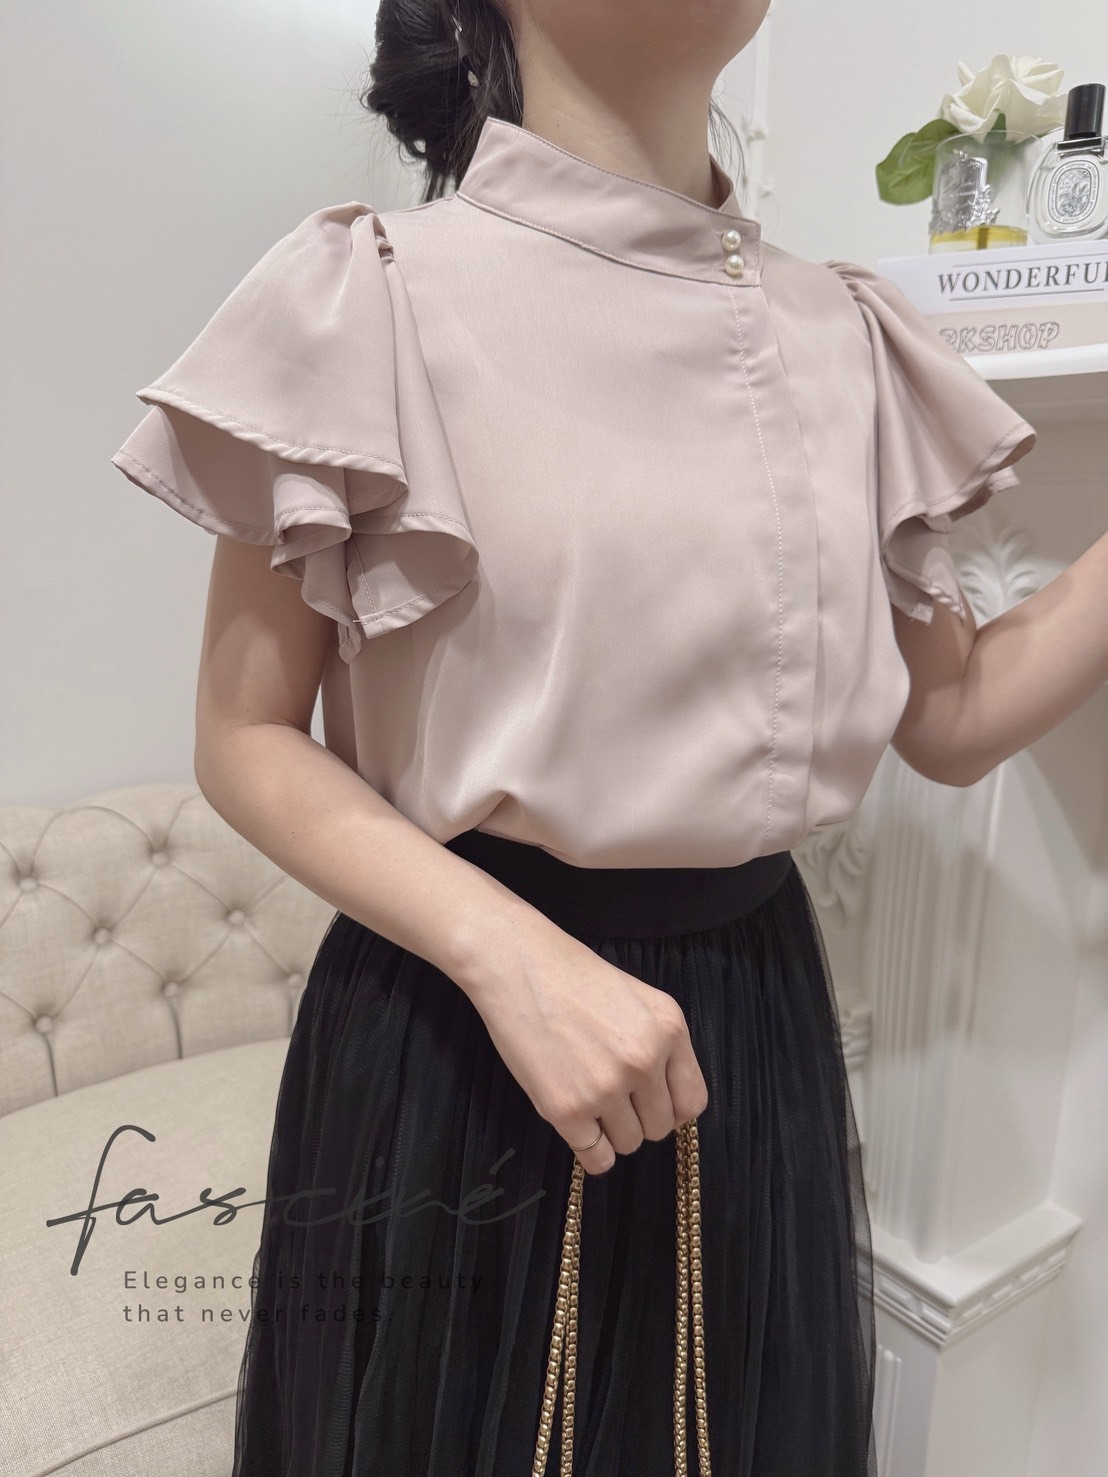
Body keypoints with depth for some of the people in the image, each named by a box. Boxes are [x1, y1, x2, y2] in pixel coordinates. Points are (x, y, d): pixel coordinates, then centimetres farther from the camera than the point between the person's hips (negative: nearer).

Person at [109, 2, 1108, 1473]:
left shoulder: (852, 337, 4)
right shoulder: (371, 294, -9)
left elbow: (954, 719, 8)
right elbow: (247, 740, -8)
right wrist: (509, 951, -22)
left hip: (757, 1015, 5)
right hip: (449, 1036, -3)